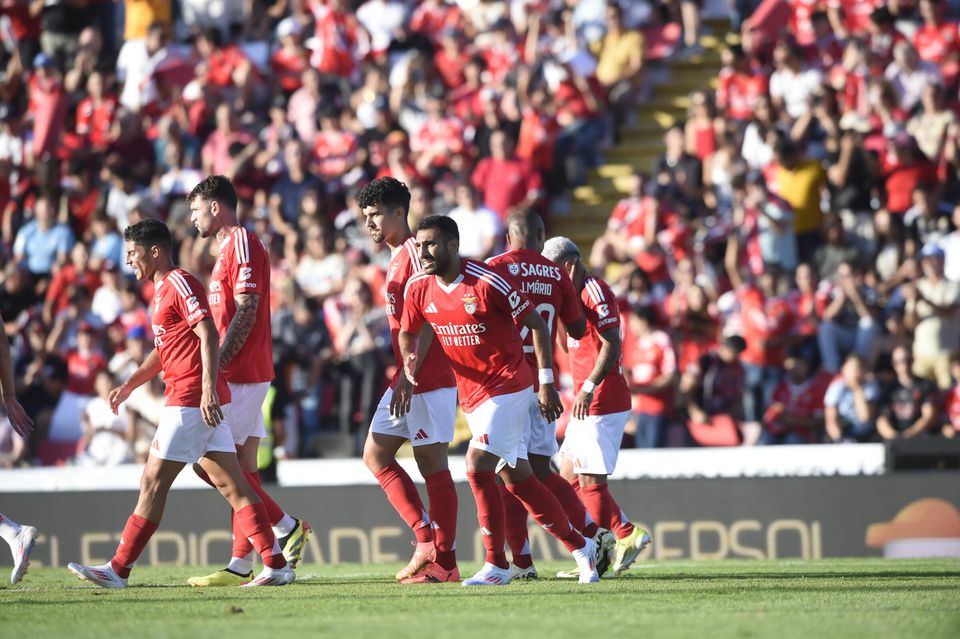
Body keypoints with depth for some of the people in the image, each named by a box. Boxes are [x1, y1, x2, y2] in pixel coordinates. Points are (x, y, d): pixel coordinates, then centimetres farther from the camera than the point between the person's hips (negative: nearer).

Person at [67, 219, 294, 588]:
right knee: (230, 485, 5)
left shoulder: (180, 284, -9)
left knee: (153, 483, -6)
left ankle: (118, 570, -2)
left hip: (191, 400, -10)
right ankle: (276, 565, 1)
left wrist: (208, 388, -26)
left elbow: (208, 335, -19)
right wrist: (129, 385, 25)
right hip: (195, 401, 10)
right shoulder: (162, 290, 22)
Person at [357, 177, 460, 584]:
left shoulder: (415, 252, -12)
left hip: (429, 378, -10)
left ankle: (443, 562, -2)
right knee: (376, 455, 8)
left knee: (432, 464, -6)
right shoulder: (396, 257, 19)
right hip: (406, 380, 10)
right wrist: (400, 376, 19)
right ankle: (426, 536, 8)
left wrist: (408, 375, -22)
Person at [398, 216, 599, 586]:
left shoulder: (487, 283, -18)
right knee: (517, 479, 10)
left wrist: (546, 381, -11)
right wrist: (407, 370, -6)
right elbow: (408, 334, 15)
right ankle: (580, 547, 24)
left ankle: (496, 565, -11)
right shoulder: (419, 289, -1)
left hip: (509, 386, -7)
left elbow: (536, 324, -10)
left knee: (477, 465, -19)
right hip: (472, 395, 7)